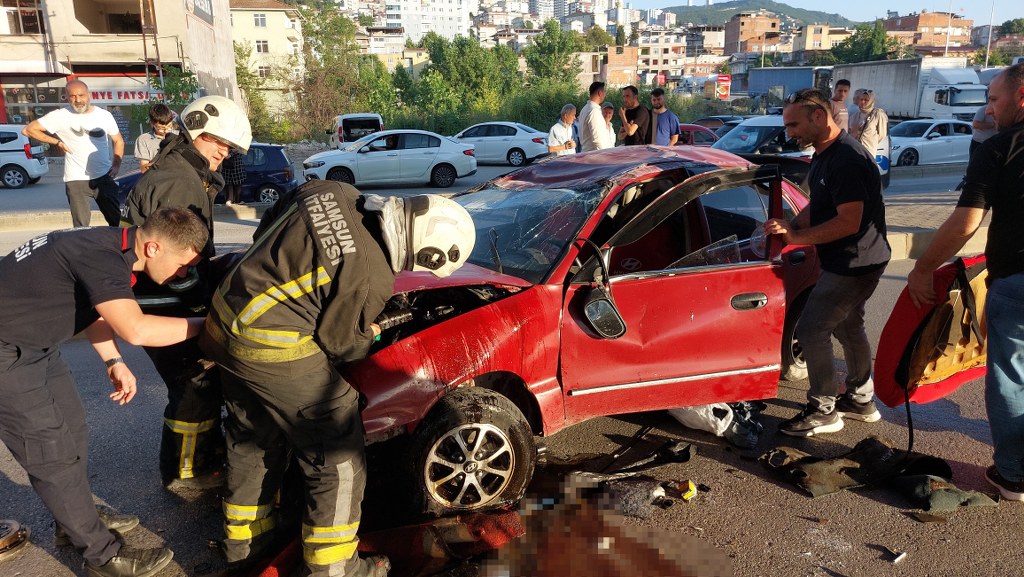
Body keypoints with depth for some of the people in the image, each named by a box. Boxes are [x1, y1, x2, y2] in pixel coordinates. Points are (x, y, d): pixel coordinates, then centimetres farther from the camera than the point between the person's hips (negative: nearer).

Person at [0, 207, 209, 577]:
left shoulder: (113, 245, -1)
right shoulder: (102, 257, -30)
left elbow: (92, 303, 14)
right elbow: (136, 329, -42)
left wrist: (114, 361, 4)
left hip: (31, 344, 10)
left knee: (72, 433, 17)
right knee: (55, 454, -3)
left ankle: (78, 520, 36)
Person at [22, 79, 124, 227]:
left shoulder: (104, 115, 2)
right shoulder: (60, 116, -5)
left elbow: (118, 141, 11)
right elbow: (29, 130, -1)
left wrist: (116, 166, -1)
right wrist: (57, 142, -5)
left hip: (104, 177, 2)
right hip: (76, 180, -2)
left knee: (117, 219, 8)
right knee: (81, 226, 1)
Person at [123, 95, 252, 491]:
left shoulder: (192, 175, 13)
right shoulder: (177, 181, -22)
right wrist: (202, 302, -21)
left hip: (173, 298, 11)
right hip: (163, 305, -11)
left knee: (205, 374, 22)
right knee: (194, 385, -1)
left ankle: (208, 445, 40)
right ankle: (184, 471, 15)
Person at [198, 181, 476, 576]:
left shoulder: (329, 191, -1)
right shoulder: (372, 277, -23)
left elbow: (265, 230, 12)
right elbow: (339, 343, -9)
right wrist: (367, 337, 11)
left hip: (227, 318, 9)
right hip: (277, 353, -9)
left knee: (253, 442, 26)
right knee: (339, 458, 6)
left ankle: (242, 543, 44)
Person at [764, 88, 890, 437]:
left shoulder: (847, 159, -24)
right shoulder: (823, 155, 8)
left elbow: (849, 222, -29)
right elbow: (817, 207, 14)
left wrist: (797, 236, -26)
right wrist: (787, 229, -3)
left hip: (855, 264, -11)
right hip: (849, 262, 11)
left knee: (811, 330, -7)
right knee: (847, 326, 21)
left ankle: (823, 411, 6)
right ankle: (861, 400, 37)